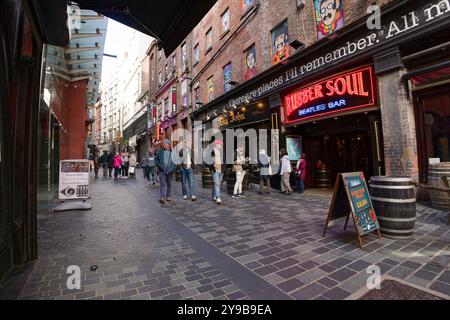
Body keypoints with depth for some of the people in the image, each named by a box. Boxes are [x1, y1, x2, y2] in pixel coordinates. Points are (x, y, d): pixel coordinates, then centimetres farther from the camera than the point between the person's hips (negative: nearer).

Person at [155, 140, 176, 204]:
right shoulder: (160, 152, 4)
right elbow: (156, 159, 12)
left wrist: (173, 168, -5)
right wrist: (159, 166, 0)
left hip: (169, 171, 1)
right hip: (162, 171, 0)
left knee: (169, 184, 10)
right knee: (163, 184, -9)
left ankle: (168, 197, 21)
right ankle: (162, 198, -14)